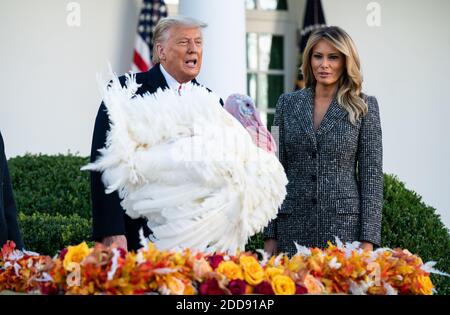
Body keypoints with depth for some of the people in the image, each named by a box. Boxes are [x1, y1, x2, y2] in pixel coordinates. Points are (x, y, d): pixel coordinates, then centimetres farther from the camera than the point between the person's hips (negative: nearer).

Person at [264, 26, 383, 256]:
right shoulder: (288, 104, 9)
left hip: (344, 227, -2)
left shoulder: (364, 107, 2)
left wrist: (368, 240, -8)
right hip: (293, 226, 2)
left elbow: (372, 175, 0)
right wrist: (270, 235, 3)